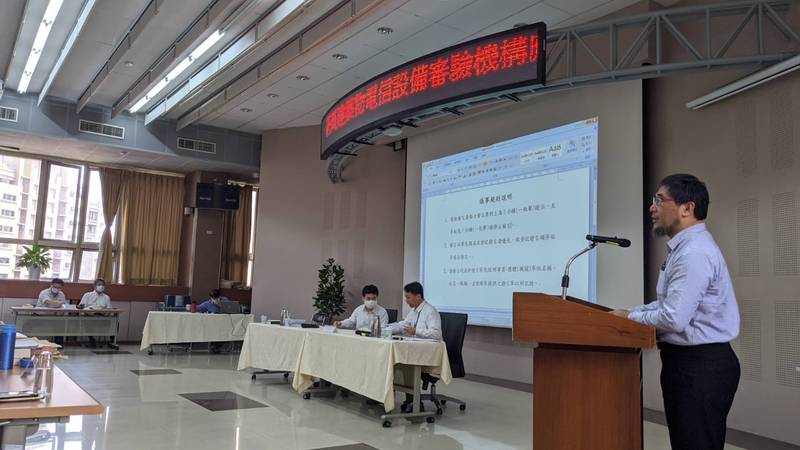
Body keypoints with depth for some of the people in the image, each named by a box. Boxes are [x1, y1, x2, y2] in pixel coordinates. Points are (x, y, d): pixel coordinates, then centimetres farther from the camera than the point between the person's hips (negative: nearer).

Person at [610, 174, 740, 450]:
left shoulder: (695, 253, -21)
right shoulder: (683, 248, 13)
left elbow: (674, 318, -26)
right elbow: (667, 303, 19)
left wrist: (630, 317, -10)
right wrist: (628, 314, 6)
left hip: (700, 365, -10)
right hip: (689, 362, 10)